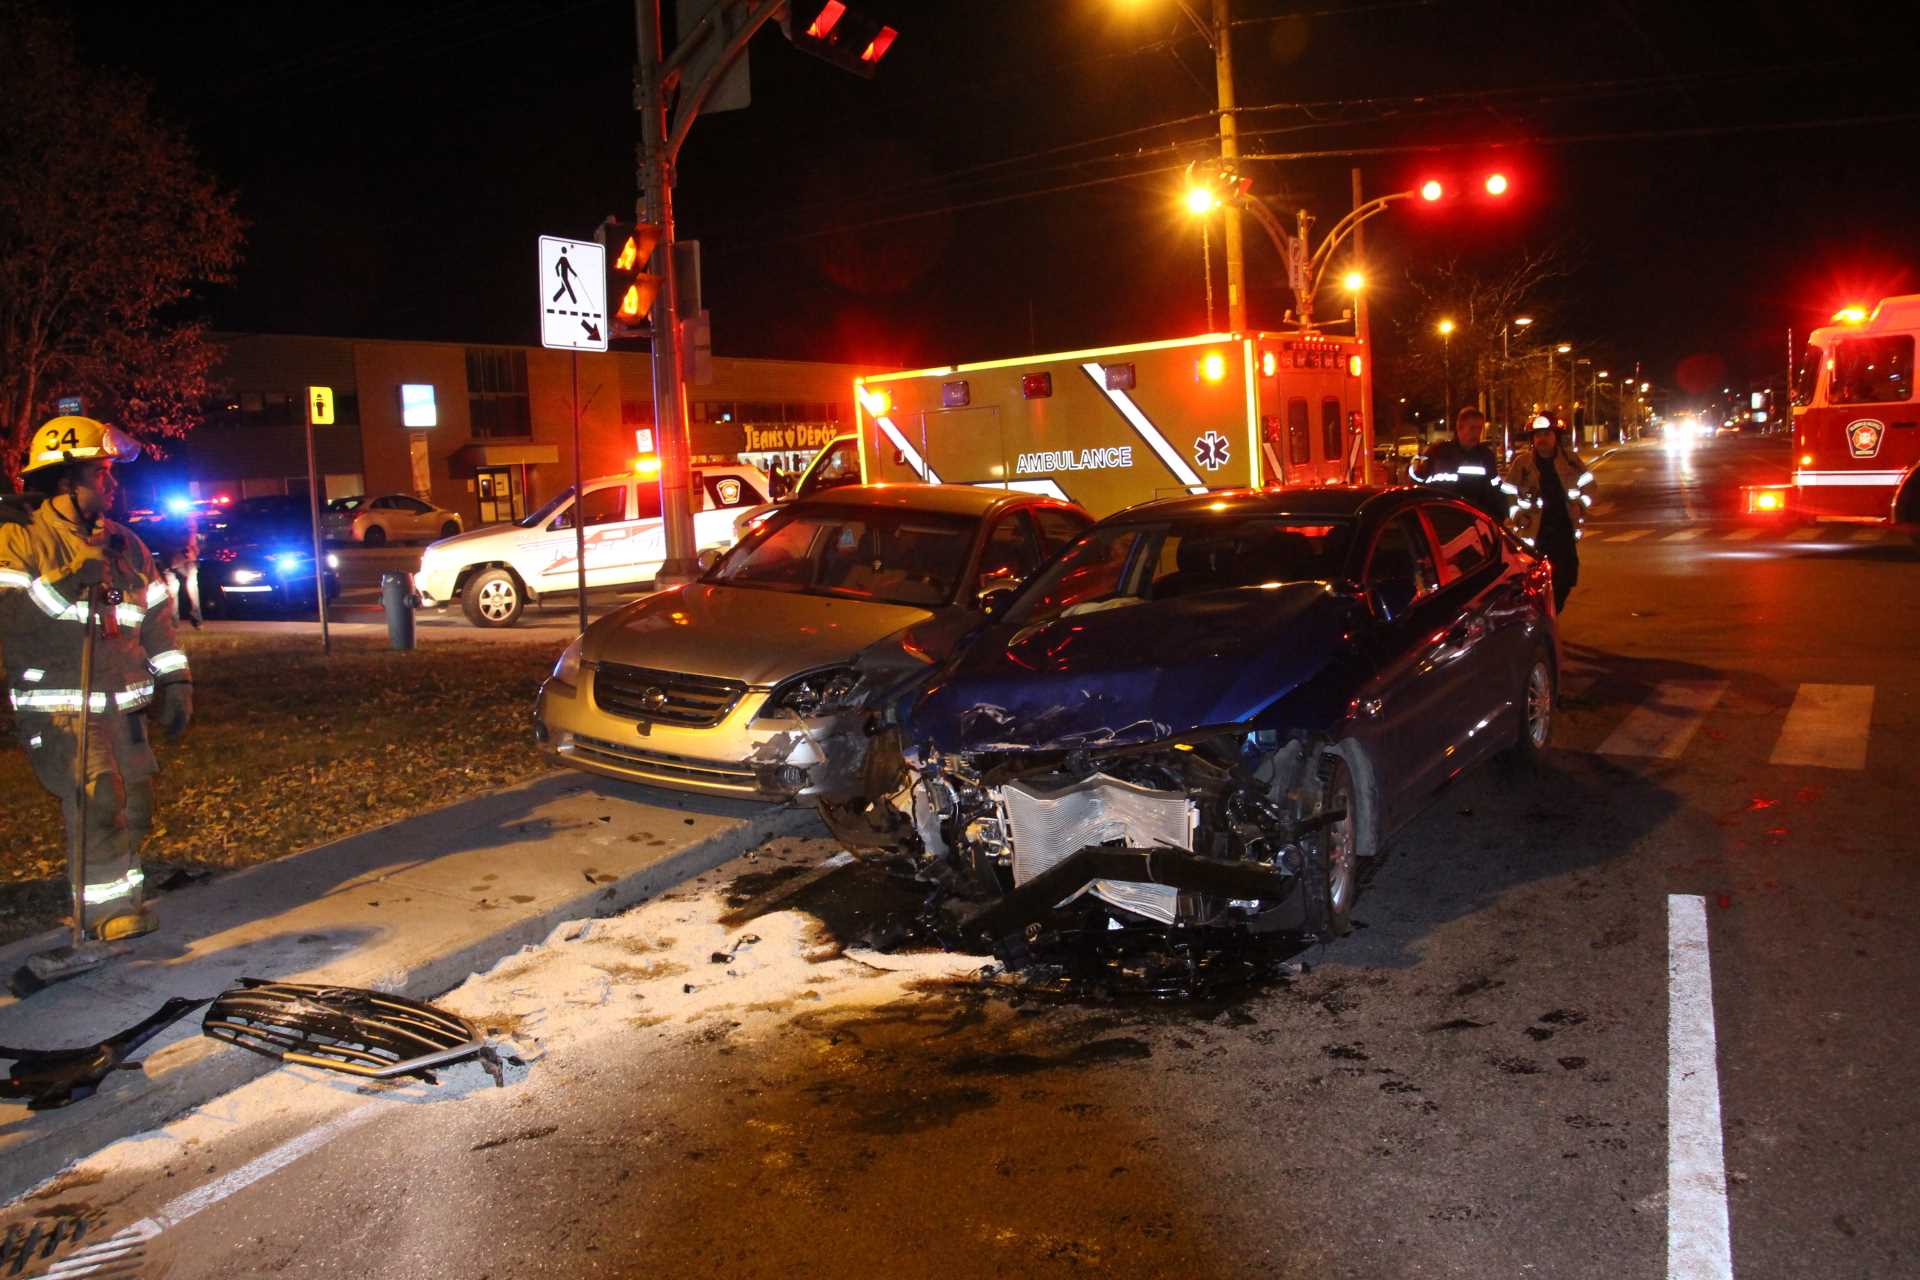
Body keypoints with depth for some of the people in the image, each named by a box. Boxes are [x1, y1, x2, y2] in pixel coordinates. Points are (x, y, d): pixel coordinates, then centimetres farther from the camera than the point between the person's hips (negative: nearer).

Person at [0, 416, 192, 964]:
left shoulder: (124, 544, 13)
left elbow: (157, 618, 16)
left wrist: (175, 681, 11)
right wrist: (69, 587, -28)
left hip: (122, 705, 6)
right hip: (57, 707, -6)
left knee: (135, 804, 7)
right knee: (98, 798, -18)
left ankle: (120, 902, 25)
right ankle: (109, 910, -7)